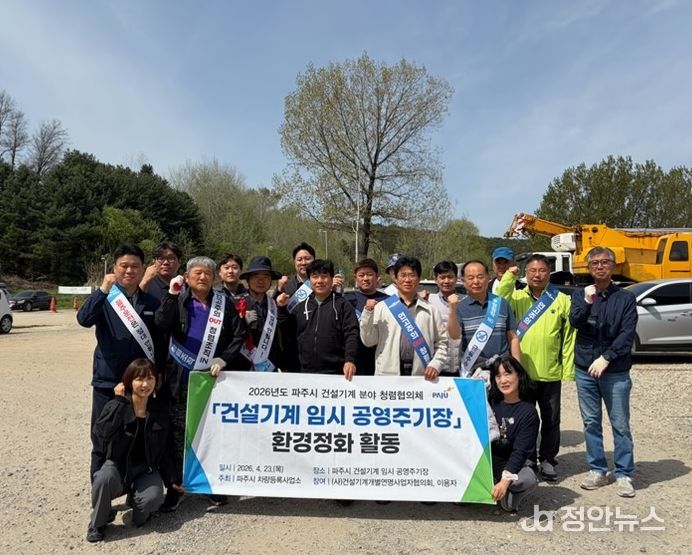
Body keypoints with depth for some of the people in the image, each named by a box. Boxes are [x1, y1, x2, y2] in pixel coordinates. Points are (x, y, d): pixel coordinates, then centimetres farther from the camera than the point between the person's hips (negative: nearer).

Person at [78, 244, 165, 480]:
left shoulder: (151, 303, 6)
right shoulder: (104, 299, 1)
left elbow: (161, 341, 8)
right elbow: (84, 319, -20)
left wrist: (159, 373, 4)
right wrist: (103, 290, -29)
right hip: (107, 381, -1)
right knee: (103, 445, 8)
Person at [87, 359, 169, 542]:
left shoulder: (161, 408, -5)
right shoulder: (116, 406, -12)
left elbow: (164, 446, 3)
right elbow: (101, 432, -33)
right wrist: (119, 401, -28)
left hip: (147, 468, 1)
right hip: (118, 464, -1)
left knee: (152, 498, -28)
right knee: (104, 478, -35)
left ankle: (135, 497, 11)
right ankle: (98, 522, -4)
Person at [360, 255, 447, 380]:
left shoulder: (430, 310, 8)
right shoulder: (382, 307, 4)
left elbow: (442, 342, 10)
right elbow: (368, 341, 3)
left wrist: (435, 365, -4)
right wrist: (368, 313, -8)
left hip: (421, 376, 1)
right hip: (388, 375, -1)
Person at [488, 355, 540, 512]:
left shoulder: (528, 412, -12)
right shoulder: (491, 401, 1)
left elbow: (520, 451, -16)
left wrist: (505, 480, -27)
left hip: (516, 462, -3)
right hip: (488, 458, 3)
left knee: (528, 480, -35)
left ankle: (508, 498, -3)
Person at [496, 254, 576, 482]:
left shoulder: (562, 300, 0)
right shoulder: (518, 296, 3)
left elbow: (569, 337, 0)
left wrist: (568, 370, -4)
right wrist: (509, 276, -22)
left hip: (551, 373, 0)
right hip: (521, 372, 0)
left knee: (551, 419, 12)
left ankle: (547, 459, 29)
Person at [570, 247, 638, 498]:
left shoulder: (626, 297, 2)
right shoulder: (580, 294, 7)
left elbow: (627, 334, -6)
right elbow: (574, 322, -9)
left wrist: (606, 358, -14)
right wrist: (587, 302, -25)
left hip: (616, 371, -2)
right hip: (585, 369, 2)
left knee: (620, 424, 3)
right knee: (591, 423, 10)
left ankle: (624, 474, 16)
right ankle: (597, 470, 22)